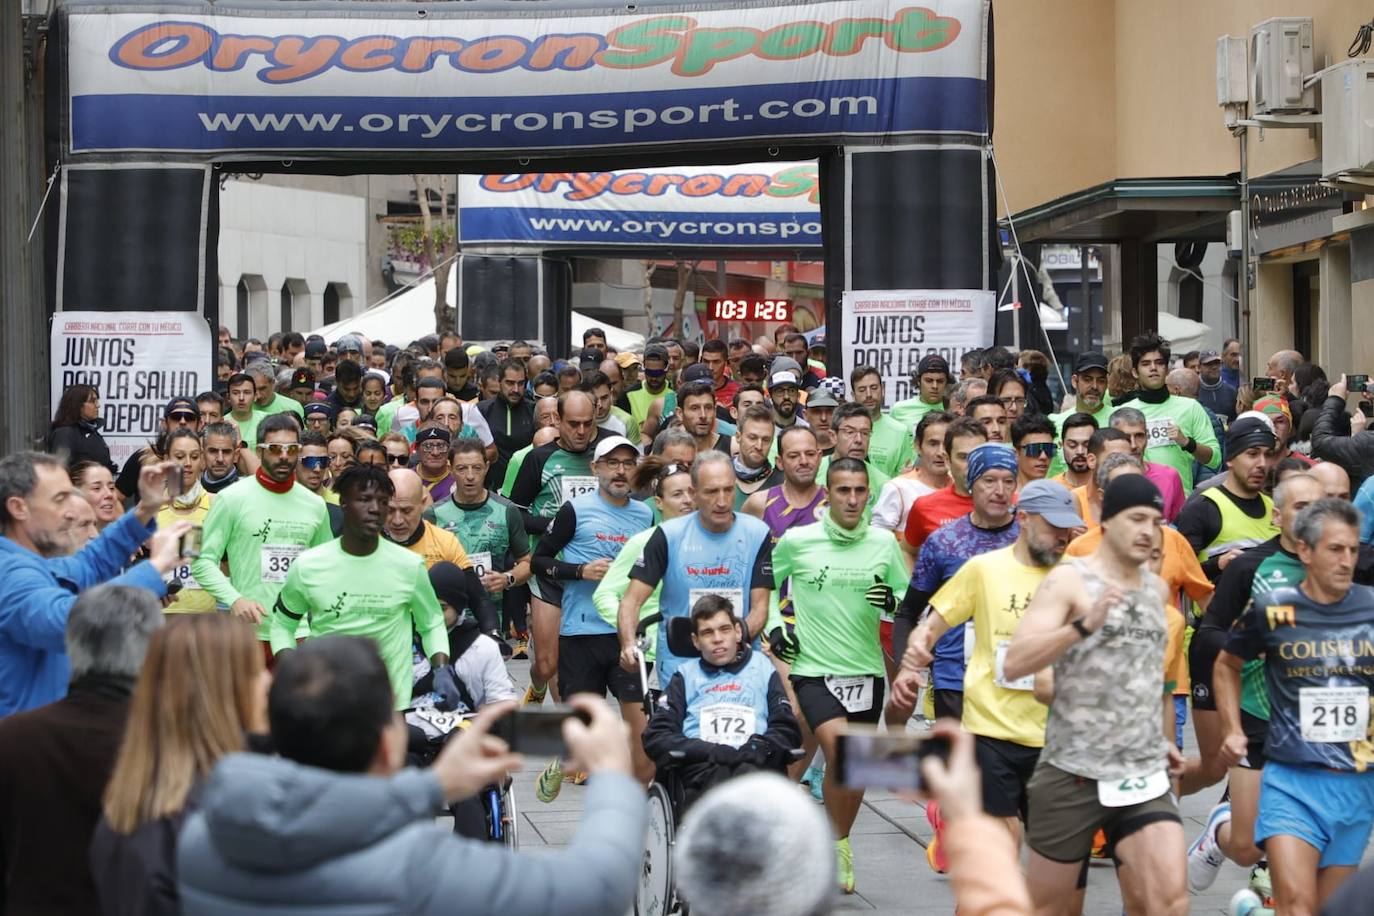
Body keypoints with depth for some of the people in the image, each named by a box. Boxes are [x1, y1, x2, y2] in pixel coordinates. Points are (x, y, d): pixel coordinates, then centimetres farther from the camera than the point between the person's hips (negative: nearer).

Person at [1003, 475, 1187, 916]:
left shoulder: (1158, 588, 11)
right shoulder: (1069, 580, -8)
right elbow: (1013, 664, -20)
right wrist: (1085, 624, -31)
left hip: (1145, 775, 4)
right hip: (1073, 772, -4)